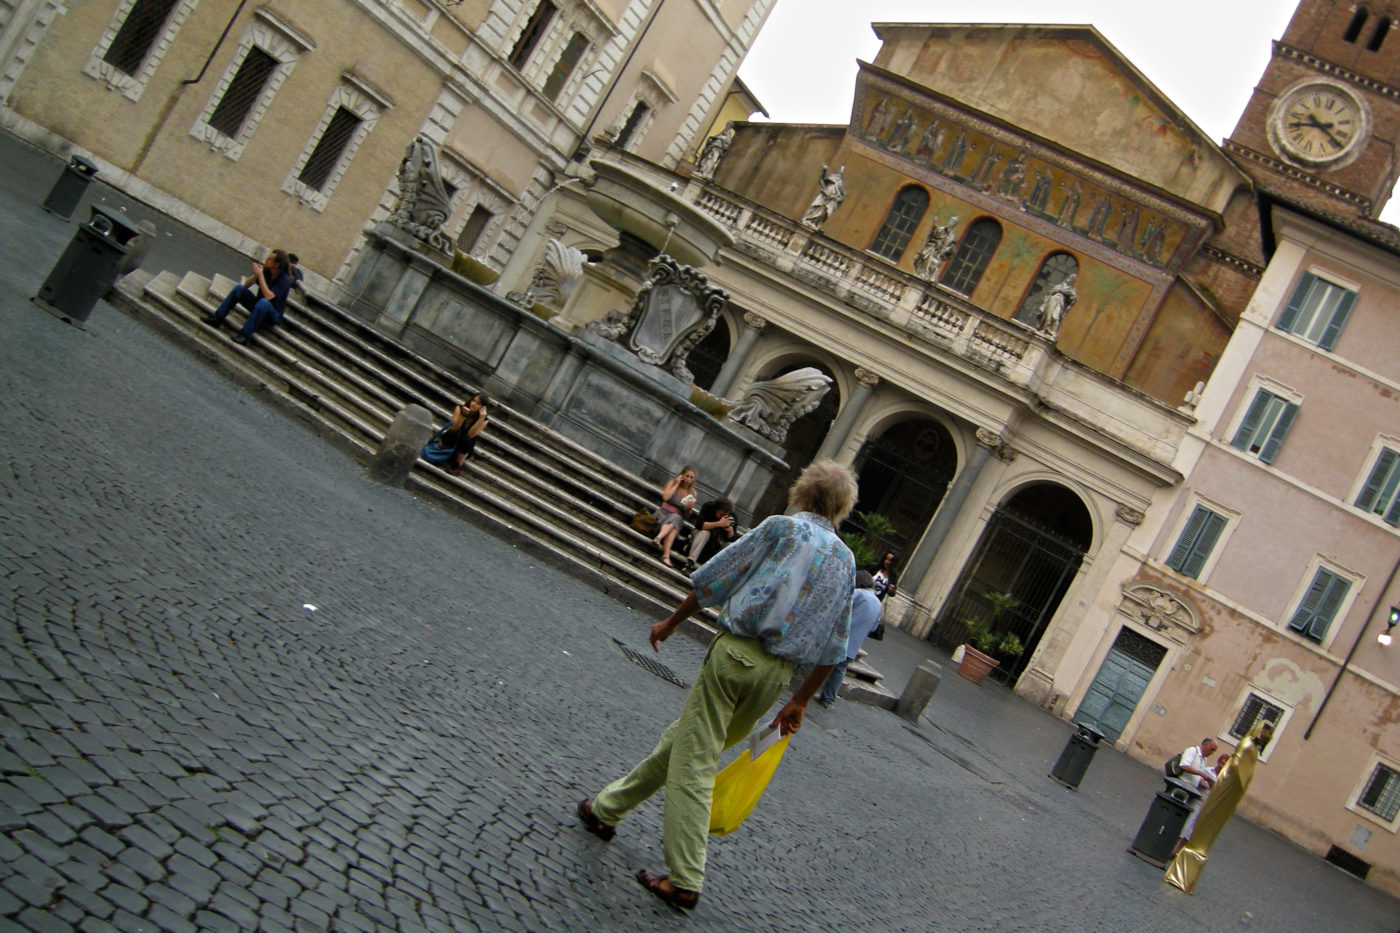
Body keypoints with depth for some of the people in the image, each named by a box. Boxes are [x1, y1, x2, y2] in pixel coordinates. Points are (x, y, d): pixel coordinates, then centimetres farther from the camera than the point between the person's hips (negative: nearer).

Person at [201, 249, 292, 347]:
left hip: (273, 316, -7)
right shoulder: (266, 270, -1)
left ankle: (245, 336, -39)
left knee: (264, 302, -40)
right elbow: (246, 285, 3)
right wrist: (255, 274, -15)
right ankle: (217, 319, -11)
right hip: (258, 307, 7)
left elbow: (269, 297, -31)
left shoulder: (285, 280, -19)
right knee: (239, 288, -11)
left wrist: (260, 275, -27)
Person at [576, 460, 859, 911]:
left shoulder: (782, 527, -1)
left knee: (693, 763, -1)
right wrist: (799, 701, 15)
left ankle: (685, 881, 1)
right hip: (778, 671, 5)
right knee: (683, 739, 19)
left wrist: (673, 621, 10)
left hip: (736, 651, -5)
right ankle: (608, 808, 29)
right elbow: (831, 648, 9)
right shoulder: (845, 560, 11)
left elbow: (716, 577, -1)